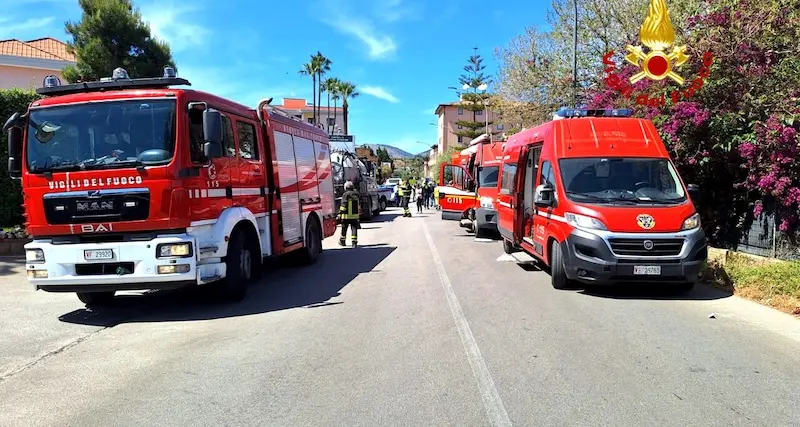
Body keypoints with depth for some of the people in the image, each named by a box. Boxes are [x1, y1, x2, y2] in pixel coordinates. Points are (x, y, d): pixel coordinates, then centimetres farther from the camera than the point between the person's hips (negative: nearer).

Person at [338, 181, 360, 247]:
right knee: (354, 228, 4)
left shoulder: (345, 194, -10)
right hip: (355, 215, 4)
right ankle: (354, 242, -4)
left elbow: (343, 205, -15)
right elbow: (359, 205, 16)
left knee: (344, 229, 10)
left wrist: (340, 214, -12)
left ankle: (342, 241, 22)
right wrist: (359, 214, 25)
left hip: (346, 216, -4)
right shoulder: (357, 194, 8)